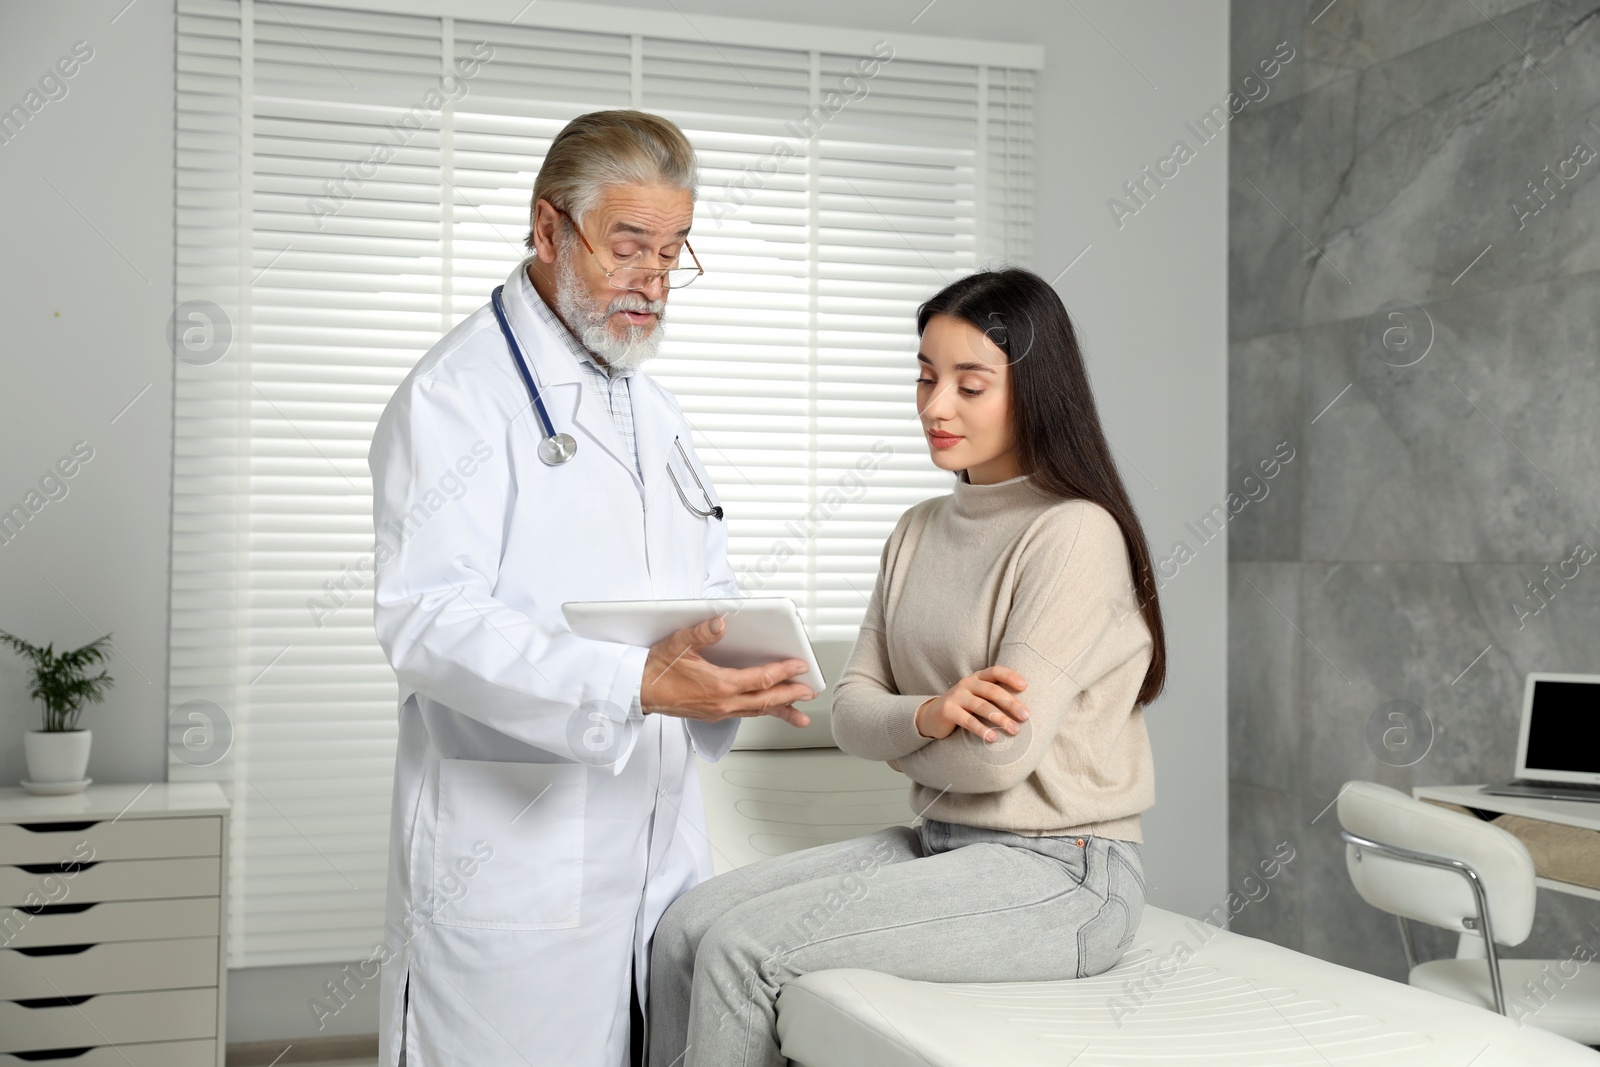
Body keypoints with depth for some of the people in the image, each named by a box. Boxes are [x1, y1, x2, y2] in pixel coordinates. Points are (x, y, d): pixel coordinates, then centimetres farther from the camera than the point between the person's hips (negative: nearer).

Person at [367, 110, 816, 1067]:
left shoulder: (656, 413, 18)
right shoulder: (456, 394, -8)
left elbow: (711, 586, 21)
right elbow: (427, 619, -19)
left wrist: (749, 668, -3)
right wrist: (634, 684, -31)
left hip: (661, 840, 7)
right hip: (511, 856, -7)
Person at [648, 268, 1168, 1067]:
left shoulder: (1076, 533, -14)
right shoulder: (920, 530, 12)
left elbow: (1001, 753, -20)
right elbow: (851, 711, 6)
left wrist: (901, 738, 0)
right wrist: (928, 717, -17)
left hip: (1057, 874, -7)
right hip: (941, 844, 8)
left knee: (741, 948, -19)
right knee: (683, 931, -7)